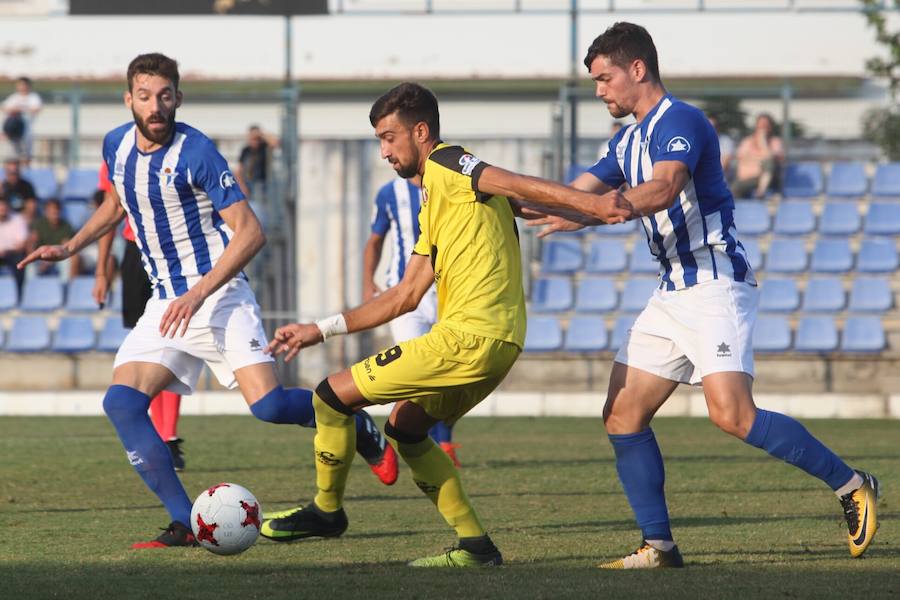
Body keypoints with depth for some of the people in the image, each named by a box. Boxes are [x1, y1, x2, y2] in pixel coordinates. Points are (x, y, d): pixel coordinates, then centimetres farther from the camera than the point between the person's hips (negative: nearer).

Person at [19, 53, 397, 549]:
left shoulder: (195, 153, -15)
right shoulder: (116, 145, 5)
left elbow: (250, 232, -17)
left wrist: (198, 294, -24)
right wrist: (70, 247, 18)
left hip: (220, 295, -6)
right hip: (165, 303, 6)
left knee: (267, 405, -20)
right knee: (121, 402, -15)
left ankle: (358, 428, 13)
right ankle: (186, 524, -13)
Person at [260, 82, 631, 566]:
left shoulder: (445, 165, -4)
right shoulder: (433, 206, 25)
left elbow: (518, 185, -18)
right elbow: (406, 296, 27)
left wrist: (594, 203, -34)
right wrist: (321, 330, 28)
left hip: (467, 338, -10)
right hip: (496, 344, 10)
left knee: (333, 397, -2)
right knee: (404, 427, 25)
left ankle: (326, 510, 16)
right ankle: (475, 545, 18)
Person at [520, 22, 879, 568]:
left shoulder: (680, 123, -12)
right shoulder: (629, 143, 18)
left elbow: (663, 189, -30)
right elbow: (570, 197, 21)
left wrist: (590, 212, -42)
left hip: (716, 286, -10)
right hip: (672, 294, 10)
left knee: (733, 415, -22)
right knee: (623, 416, 1)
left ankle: (851, 485, -10)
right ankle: (659, 545, 3)